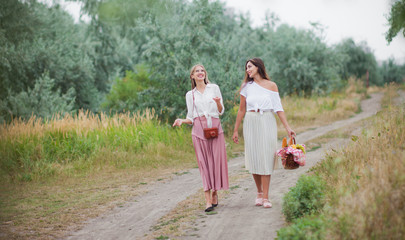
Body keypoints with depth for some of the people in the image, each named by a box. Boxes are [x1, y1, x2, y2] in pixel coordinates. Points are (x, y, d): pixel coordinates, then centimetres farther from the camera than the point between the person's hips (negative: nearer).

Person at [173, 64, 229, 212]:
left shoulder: (214, 88, 10)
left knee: (217, 160, -4)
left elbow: (221, 111, 9)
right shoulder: (190, 95, 13)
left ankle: (215, 194, 11)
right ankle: (208, 200, -8)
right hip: (199, 129, 0)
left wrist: (218, 102, -12)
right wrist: (181, 121, -7)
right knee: (204, 163, -5)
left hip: (215, 127, 0)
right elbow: (191, 118, 13)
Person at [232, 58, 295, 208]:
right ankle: (259, 192, 19)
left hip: (267, 123, -1)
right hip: (251, 124, 2)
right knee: (253, 158, 2)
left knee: (266, 158, -5)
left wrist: (287, 127, -6)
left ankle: (265, 196, -4)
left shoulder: (271, 85, 3)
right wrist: (236, 130, 10)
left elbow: (278, 108, 1)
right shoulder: (246, 86, 7)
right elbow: (242, 110, 11)